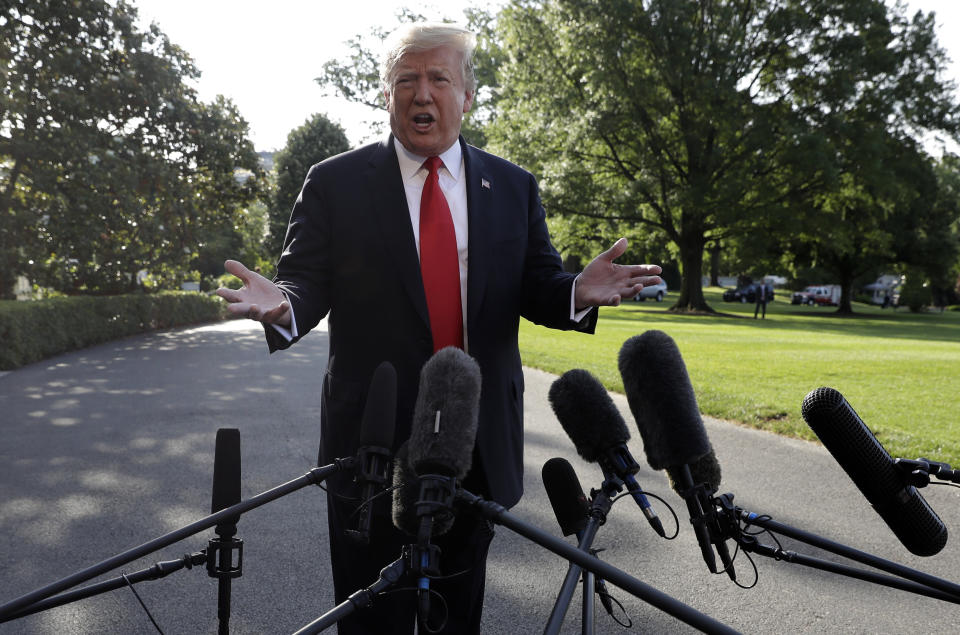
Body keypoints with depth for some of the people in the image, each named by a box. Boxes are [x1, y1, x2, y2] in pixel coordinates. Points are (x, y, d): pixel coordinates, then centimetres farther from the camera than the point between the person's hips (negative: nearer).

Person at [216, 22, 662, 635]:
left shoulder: (513, 187, 7)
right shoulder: (335, 183, 1)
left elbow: (537, 286, 4)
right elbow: (308, 280, -4)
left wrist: (577, 292, -19)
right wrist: (282, 304, -27)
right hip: (374, 442, -2)